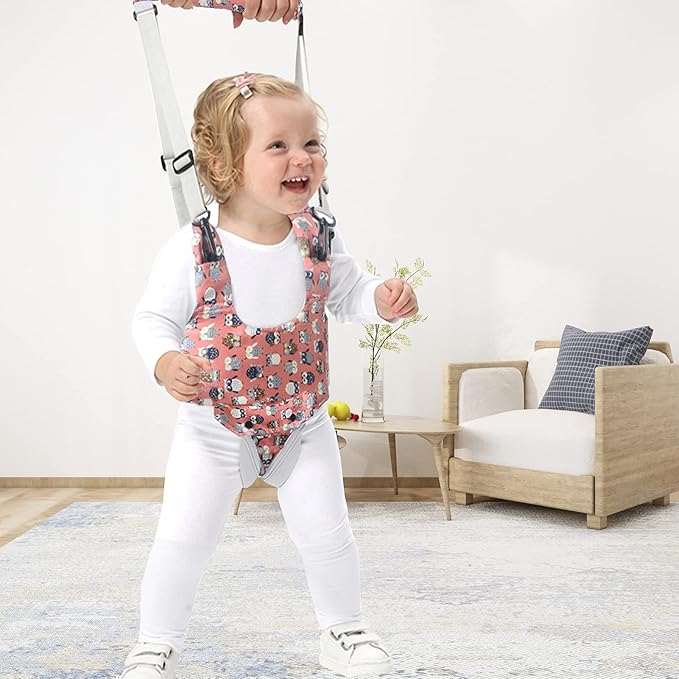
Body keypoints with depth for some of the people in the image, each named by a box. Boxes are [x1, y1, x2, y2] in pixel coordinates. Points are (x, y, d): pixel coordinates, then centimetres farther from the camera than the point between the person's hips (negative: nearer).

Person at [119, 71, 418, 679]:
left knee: (327, 535, 10)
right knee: (182, 540, 0)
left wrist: (383, 300, -15)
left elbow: (347, 295, 7)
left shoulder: (320, 239, -9)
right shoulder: (191, 251, -19)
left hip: (304, 425, 3)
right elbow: (152, 319, -8)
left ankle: (344, 630, 36)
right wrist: (165, 362, -29)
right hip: (214, 429, -2)